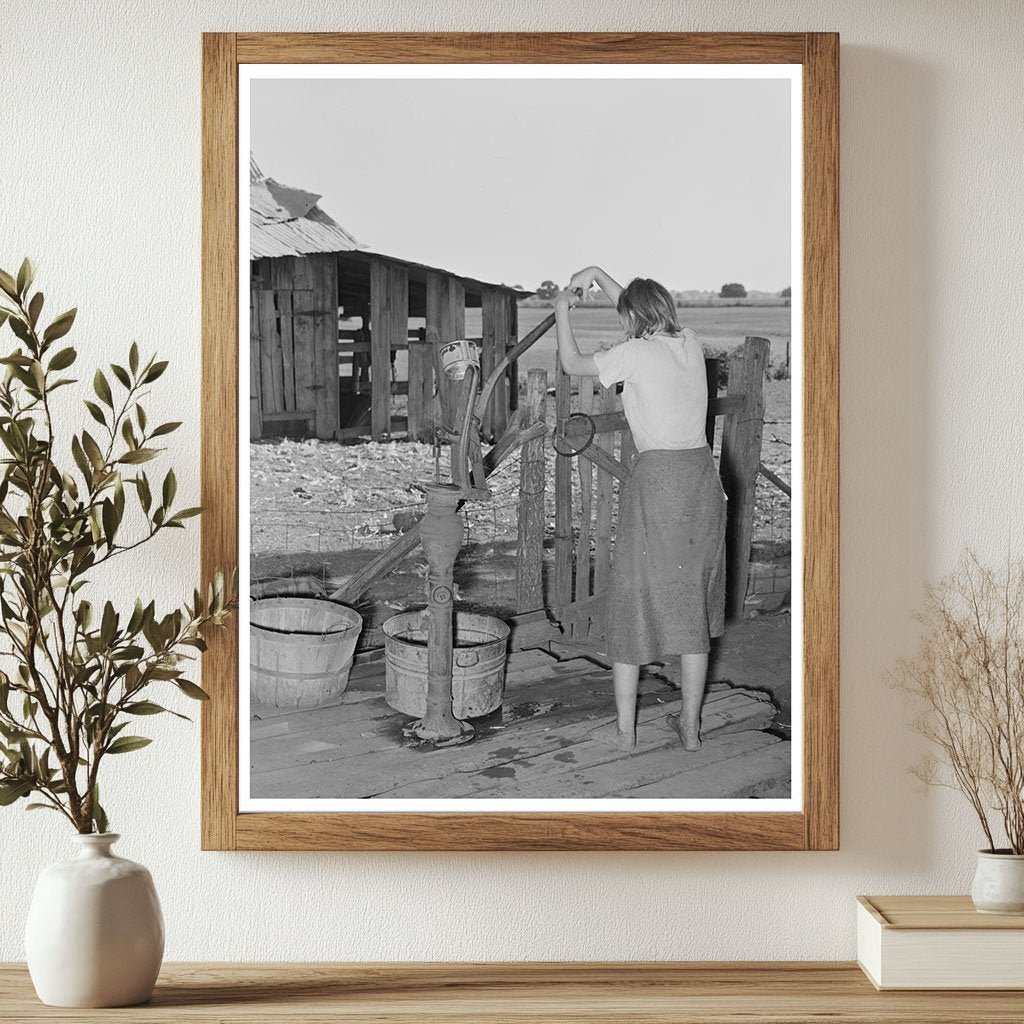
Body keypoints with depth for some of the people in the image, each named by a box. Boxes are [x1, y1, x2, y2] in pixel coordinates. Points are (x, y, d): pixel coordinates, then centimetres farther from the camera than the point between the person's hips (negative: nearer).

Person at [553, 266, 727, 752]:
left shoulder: (634, 353, -8)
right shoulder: (690, 344, 8)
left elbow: (572, 364, 8)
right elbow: (648, 311, 28)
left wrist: (562, 311, 21)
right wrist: (598, 275, 30)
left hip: (657, 478, -5)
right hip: (702, 475, 6)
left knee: (635, 599, 7)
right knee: (693, 602, 13)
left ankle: (623, 727, 15)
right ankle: (690, 724, 20)